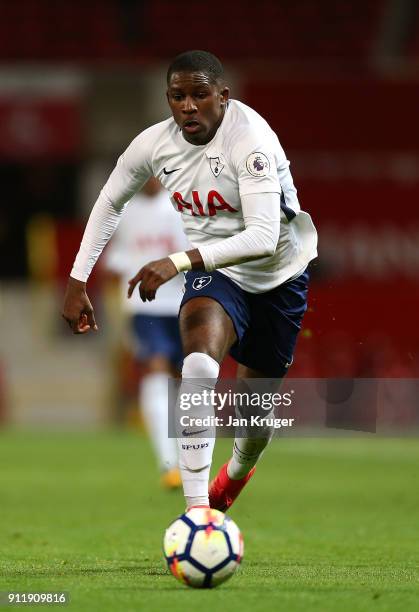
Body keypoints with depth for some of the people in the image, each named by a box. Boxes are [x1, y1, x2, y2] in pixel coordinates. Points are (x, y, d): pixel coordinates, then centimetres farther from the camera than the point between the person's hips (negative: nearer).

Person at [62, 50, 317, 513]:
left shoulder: (250, 141, -29)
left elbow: (263, 238, -38)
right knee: (200, 350, -32)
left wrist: (178, 262, -45)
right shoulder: (154, 143, -12)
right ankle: (198, 511, -39)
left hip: (277, 276, -2)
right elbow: (110, 201, 8)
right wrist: (77, 282, 4)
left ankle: (236, 474, 54)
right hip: (215, 273, 2)